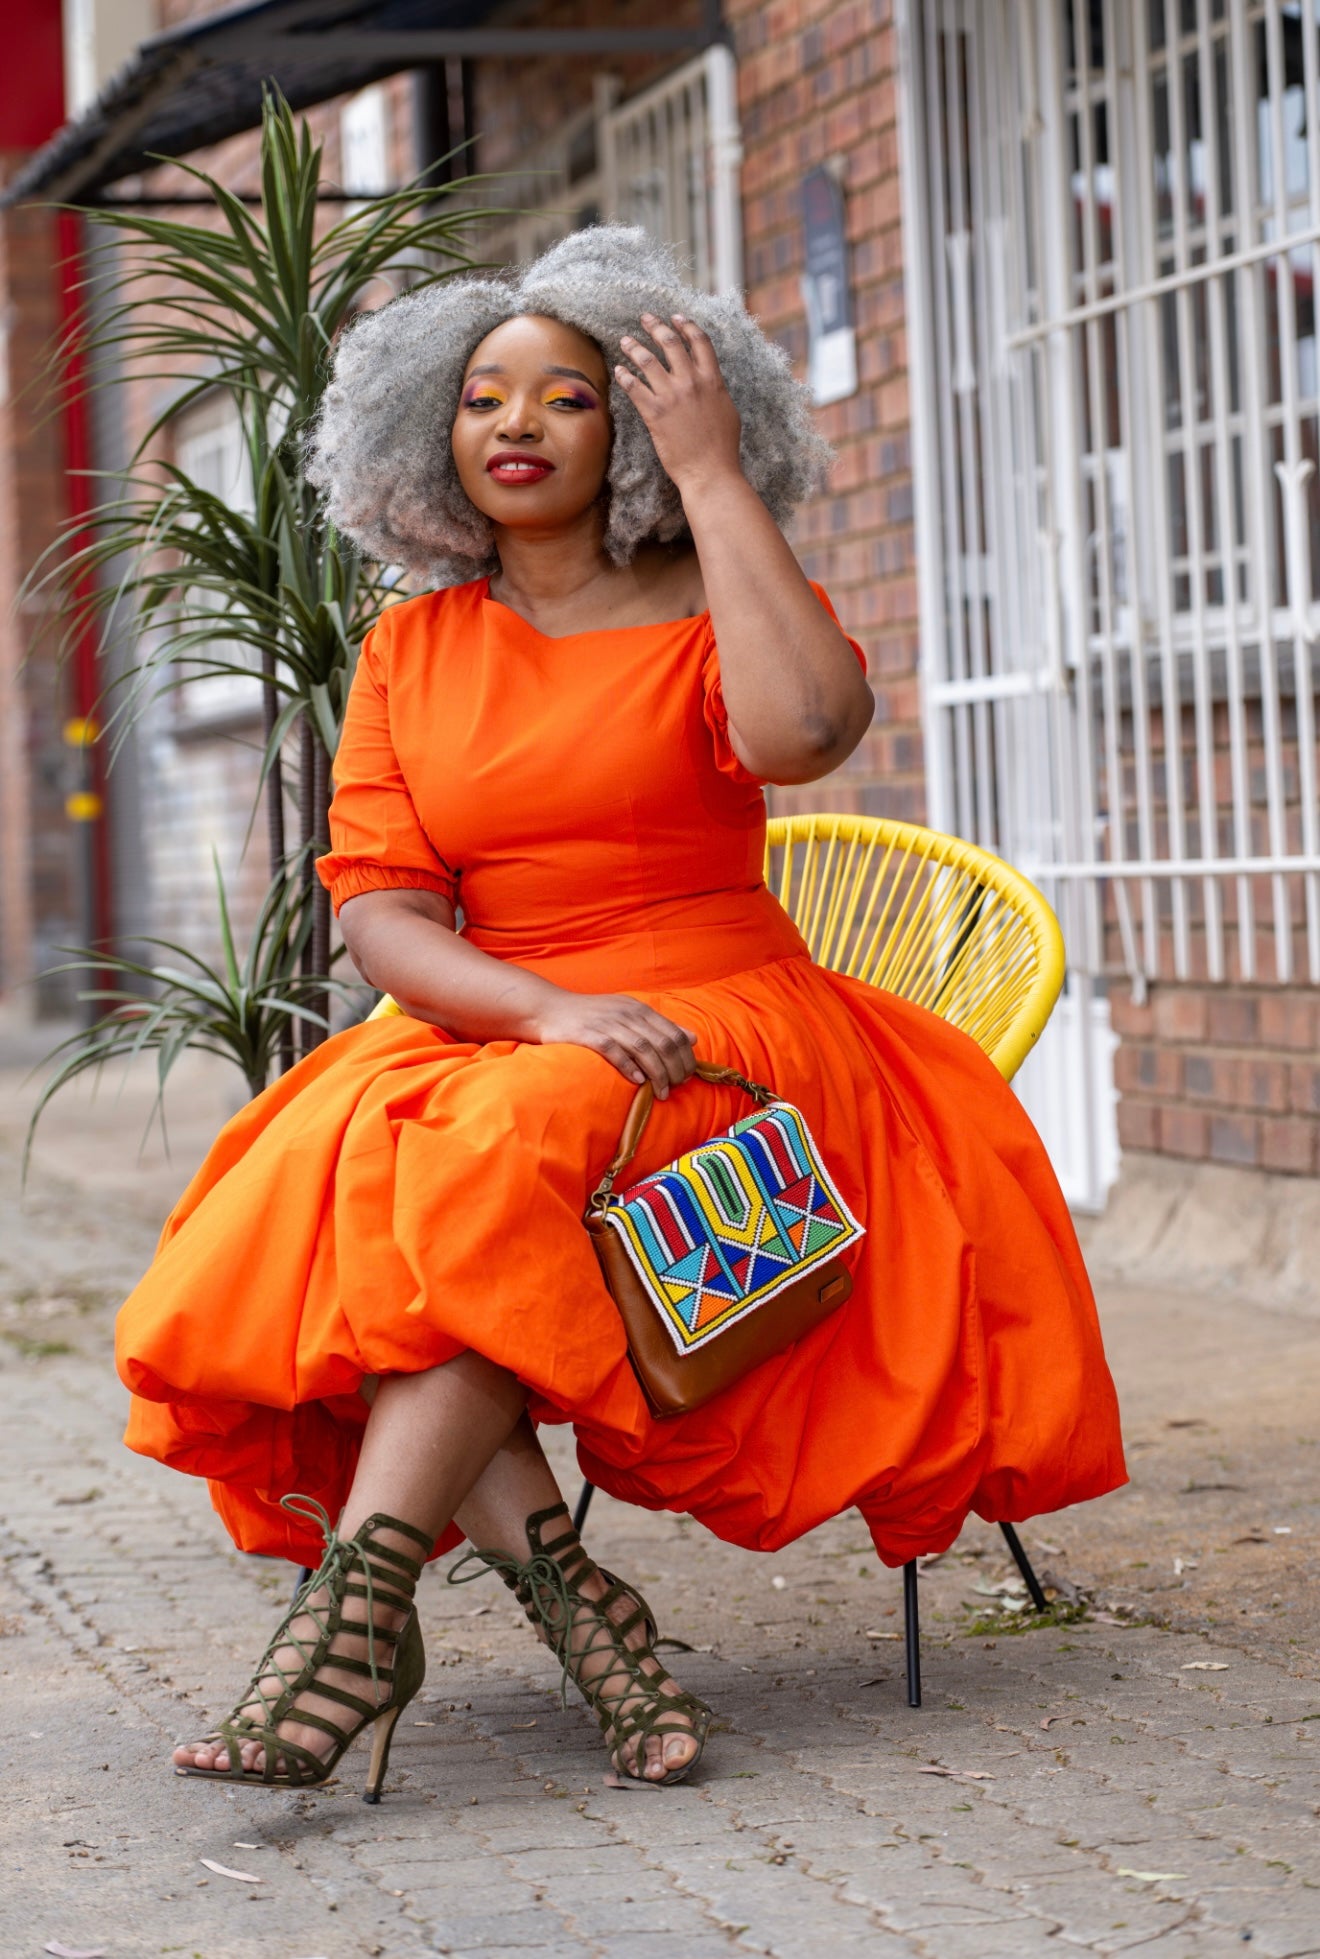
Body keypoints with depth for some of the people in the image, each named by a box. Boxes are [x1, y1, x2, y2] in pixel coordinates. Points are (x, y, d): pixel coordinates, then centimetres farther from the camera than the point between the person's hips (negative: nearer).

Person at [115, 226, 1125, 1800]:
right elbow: (376, 910, 1)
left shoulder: (711, 603, 4)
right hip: (482, 1031, 4)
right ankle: (568, 1600, -31)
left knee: (507, 1154, -35)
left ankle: (360, 1597, -37)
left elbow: (803, 728, -21)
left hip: (718, 1023, -3)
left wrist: (712, 477, -12)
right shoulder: (409, 649, 13)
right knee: (321, 1196, -29)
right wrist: (553, 1008, -19)